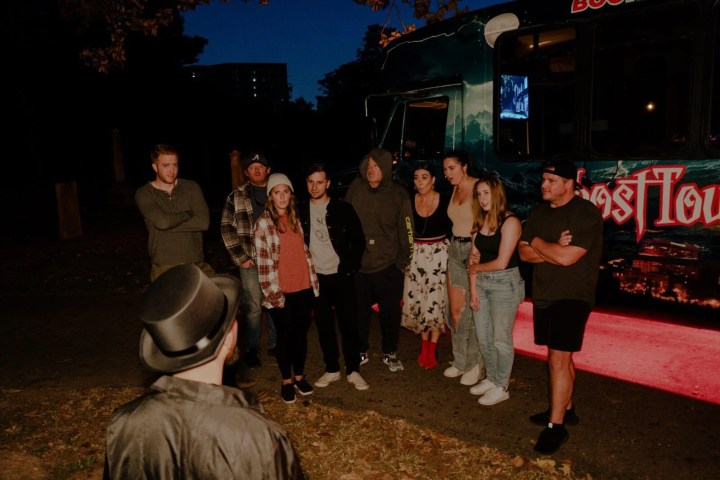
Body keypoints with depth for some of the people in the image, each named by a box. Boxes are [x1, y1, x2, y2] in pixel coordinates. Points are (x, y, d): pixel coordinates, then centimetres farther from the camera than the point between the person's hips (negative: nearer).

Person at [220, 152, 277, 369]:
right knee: (253, 307, 2)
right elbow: (227, 228, 1)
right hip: (251, 262, -2)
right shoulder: (236, 197, 2)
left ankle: (275, 344, 27)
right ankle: (250, 349, 18)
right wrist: (240, 258, -4)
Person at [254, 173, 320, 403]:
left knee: (301, 333, 13)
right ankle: (286, 381, 24)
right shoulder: (263, 223, -8)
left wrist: (313, 280, 10)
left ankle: (299, 376, 30)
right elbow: (263, 261, -9)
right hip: (281, 292, -4)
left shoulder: (297, 219, 8)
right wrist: (273, 292, -13)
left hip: (303, 288, 4)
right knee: (285, 336, 7)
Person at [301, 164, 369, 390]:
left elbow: (358, 240, 0)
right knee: (324, 326, 10)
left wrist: (351, 267, -6)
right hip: (316, 277, 3)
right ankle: (332, 369, 24)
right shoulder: (302, 211, 3)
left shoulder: (343, 209, -4)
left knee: (349, 324, 3)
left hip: (341, 276, -2)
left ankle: (353, 370, 16)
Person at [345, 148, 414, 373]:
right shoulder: (355, 188, -3)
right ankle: (361, 352, 34)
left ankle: (390, 353, 32)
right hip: (358, 264, 2)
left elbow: (406, 231, -2)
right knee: (359, 312, 14)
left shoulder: (398, 195, -7)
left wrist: (403, 261, -2)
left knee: (390, 312, 10)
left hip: (388, 267, -1)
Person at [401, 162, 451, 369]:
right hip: (416, 254, 3)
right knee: (417, 302, 5)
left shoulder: (445, 201, -6)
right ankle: (424, 343, 23)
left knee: (436, 302, -2)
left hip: (439, 254, -2)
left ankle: (432, 348, 13)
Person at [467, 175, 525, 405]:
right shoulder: (479, 220, 5)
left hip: (504, 283, -7)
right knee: (483, 337, 14)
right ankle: (491, 379, 33)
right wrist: (473, 288, 0)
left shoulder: (510, 222, -15)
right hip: (481, 282, 7)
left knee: (501, 339, 4)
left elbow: (501, 263, -19)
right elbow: (474, 257, 5)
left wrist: (477, 268, -3)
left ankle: (501, 388, 20)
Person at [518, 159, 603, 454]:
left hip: (572, 296, -7)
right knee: (559, 356, 16)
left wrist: (538, 243, -7)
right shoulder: (538, 212, 10)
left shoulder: (586, 213, -13)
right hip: (544, 295, 7)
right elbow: (524, 252, 3)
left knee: (559, 358, -9)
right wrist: (553, 250, -14)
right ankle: (565, 409, 30)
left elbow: (567, 257, -23)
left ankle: (556, 426, -1)